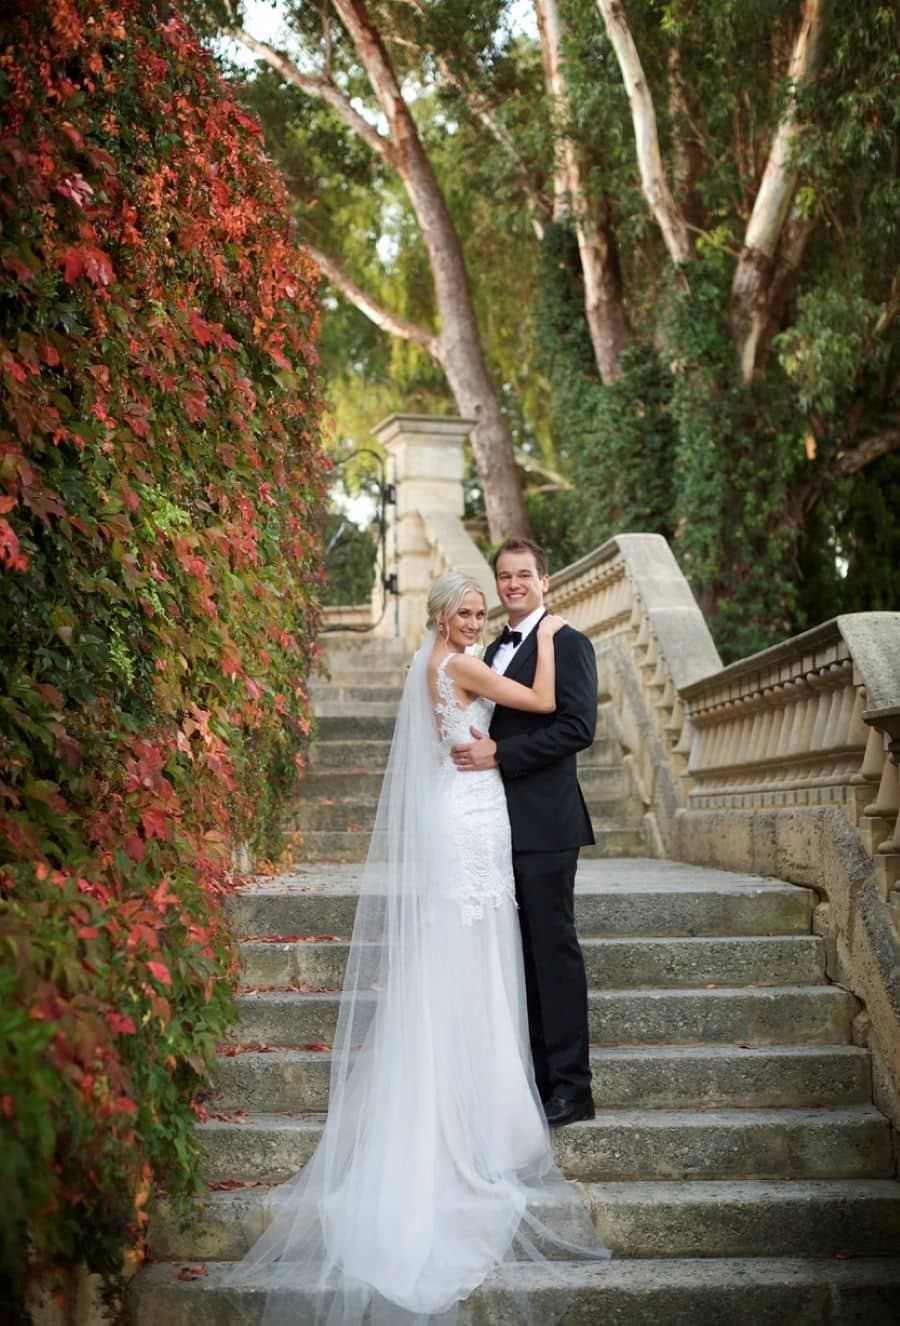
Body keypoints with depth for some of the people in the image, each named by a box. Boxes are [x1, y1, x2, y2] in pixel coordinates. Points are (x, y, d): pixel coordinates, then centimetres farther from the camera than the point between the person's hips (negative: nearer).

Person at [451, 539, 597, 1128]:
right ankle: (533, 1078, 19)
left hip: (543, 822, -8)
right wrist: (478, 751, 5)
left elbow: (577, 727, -17)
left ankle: (571, 1088, 3)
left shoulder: (566, 644, -6)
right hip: (500, 824, 8)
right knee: (521, 953, 11)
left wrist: (498, 755, -18)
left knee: (554, 949, -4)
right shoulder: (493, 650, 20)